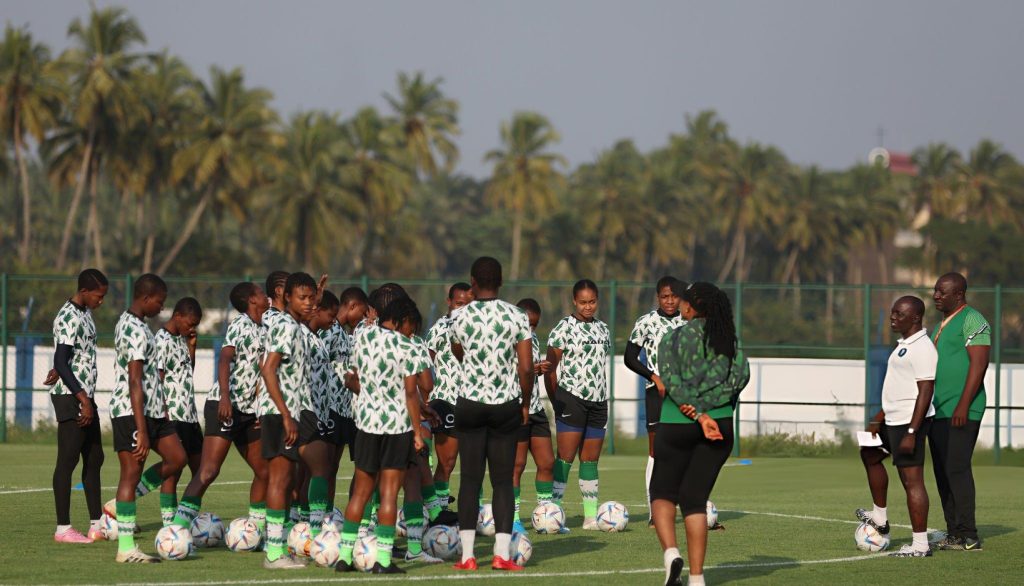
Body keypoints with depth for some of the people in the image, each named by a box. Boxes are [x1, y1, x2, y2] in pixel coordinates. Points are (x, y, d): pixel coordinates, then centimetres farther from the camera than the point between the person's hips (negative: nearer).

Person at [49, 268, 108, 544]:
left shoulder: (85, 314, 14)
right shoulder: (68, 318, -16)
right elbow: (61, 363, -21)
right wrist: (83, 399, -23)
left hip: (86, 397, 10)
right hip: (70, 397, -10)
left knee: (94, 459, 10)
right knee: (68, 460, -8)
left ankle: (96, 524, 14)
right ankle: (63, 528, -6)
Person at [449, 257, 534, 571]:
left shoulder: (460, 316, -3)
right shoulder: (516, 316, -4)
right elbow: (526, 368, -5)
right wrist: (525, 403, 8)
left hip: (470, 404, 0)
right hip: (506, 404, 0)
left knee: (470, 480, 4)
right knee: (503, 481, 5)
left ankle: (467, 555, 0)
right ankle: (502, 554, -2)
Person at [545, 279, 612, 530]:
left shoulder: (602, 329, 14)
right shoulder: (564, 327, -5)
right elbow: (550, 369, -5)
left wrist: (603, 398, 16)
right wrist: (556, 402, -7)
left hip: (598, 401, 6)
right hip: (571, 398, -6)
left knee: (591, 460, 8)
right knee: (566, 456, -10)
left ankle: (591, 516, 10)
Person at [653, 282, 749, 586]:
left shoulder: (673, 339, -3)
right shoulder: (729, 340, 6)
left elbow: (672, 383, -13)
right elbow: (740, 376, -6)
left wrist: (698, 415, -17)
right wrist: (704, 406, -5)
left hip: (677, 424, -3)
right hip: (720, 427, 3)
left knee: (663, 492, 13)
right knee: (694, 499, 9)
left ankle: (670, 552, -12)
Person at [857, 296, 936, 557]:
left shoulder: (922, 349, -17)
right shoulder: (904, 344, 15)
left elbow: (925, 392, -21)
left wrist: (911, 433, -25)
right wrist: (879, 418, 24)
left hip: (910, 422, -11)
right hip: (894, 419, 11)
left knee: (912, 479, -10)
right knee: (870, 455, 27)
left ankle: (920, 545, -8)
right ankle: (880, 518, 36)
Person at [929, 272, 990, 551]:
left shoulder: (972, 320, -8)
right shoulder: (943, 324, 21)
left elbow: (979, 364, -16)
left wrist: (963, 406, -21)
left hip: (960, 412, -9)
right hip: (938, 412, 9)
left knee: (956, 469, -12)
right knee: (943, 473, 7)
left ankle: (968, 536, -11)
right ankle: (954, 534, 10)